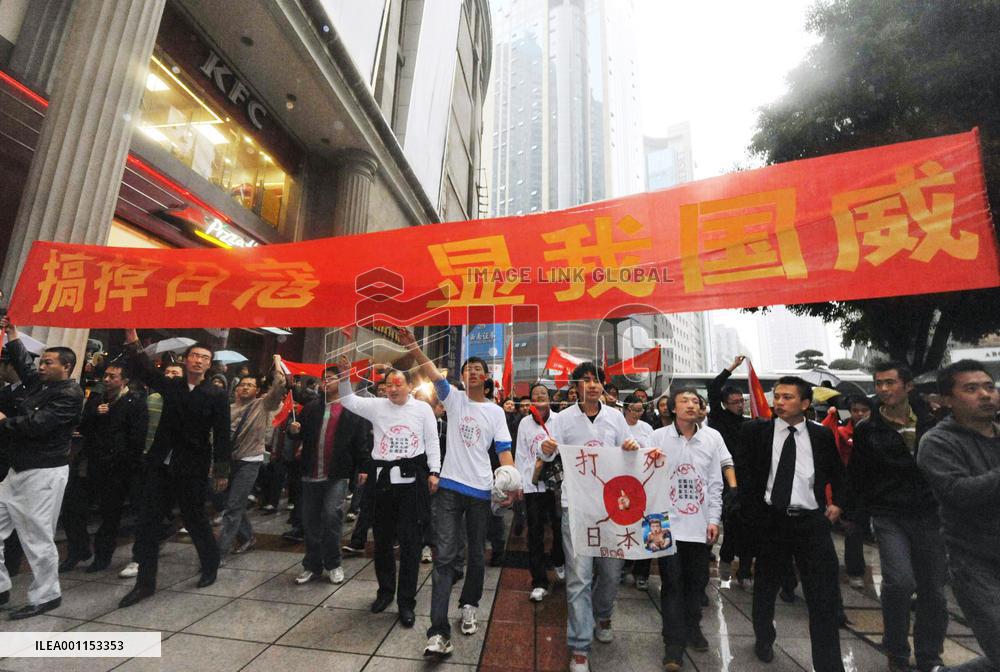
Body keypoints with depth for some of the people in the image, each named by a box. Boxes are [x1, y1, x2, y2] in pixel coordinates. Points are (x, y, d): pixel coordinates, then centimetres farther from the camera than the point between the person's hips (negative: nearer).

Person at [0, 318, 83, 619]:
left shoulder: (70, 393, -15)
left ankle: (45, 596, 15)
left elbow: (37, 424, -22)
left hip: (44, 473, -9)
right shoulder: (40, 383, 10)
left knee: (37, 538, 0)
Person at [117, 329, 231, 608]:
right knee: (147, 521, 5)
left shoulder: (217, 394, -6)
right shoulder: (170, 386, 7)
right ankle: (145, 582, 20)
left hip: (192, 468, -4)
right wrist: (132, 336, -12)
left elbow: (222, 435, -6)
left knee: (194, 518, 8)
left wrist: (222, 471, -7)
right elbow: (141, 368, 1)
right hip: (159, 463, 4)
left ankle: (211, 566, 32)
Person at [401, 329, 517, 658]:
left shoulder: (496, 411, 4)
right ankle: (439, 632, 1)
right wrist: (412, 345, -29)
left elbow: (503, 450, 0)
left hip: (481, 489, 2)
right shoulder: (454, 398, 2)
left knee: (476, 554, 15)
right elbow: (432, 373, -14)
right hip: (450, 486, -1)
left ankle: (469, 605, 39)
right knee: (444, 555, -4)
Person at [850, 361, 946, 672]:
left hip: (929, 516, 3)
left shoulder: (931, 421, 1)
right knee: (900, 581, -16)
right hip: (889, 517, -3)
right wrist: (859, 515, 0)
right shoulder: (867, 430, -5)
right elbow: (857, 478, 1)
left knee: (933, 591, 10)